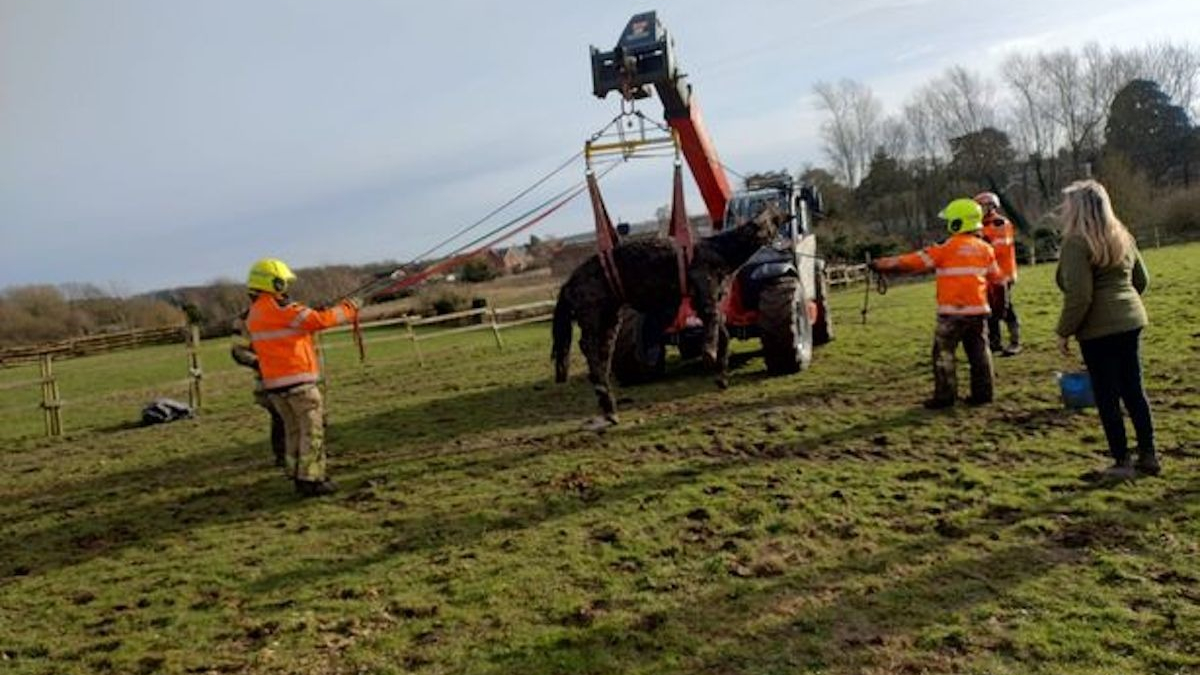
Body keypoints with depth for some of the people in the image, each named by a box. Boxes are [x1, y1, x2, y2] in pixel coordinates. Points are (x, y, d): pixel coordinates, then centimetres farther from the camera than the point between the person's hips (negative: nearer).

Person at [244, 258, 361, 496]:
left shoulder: (253, 315, 12)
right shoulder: (280, 309, -14)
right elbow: (319, 320, -14)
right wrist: (349, 308, -2)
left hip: (273, 382, 8)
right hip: (297, 380, -8)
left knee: (293, 430, 16)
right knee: (312, 430, -2)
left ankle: (298, 476, 20)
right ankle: (311, 479, -3)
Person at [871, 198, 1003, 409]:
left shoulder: (947, 248, -9)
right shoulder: (985, 249, 7)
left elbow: (914, 261, -8)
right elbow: (995, 277, 14)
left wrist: (882, 264, -3)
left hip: (952, 311, -5)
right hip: (979, 309, 6)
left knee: (944, 353, 2)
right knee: (979, 352, 12)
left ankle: (945, 395, 1)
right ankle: (982, 392, 16)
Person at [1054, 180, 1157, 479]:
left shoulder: (1076, 243, -15)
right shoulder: (1122, 235, 11)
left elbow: (1078, 296, -20)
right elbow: (1141, 280, 17)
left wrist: (1064, 332, -12)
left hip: (1098, 328, -8)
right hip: (1131, 320, 8)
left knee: (1107, 396, 2)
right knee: (1133, 389, 15)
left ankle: (1122, 462, 8)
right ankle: (1148, 455, 22)